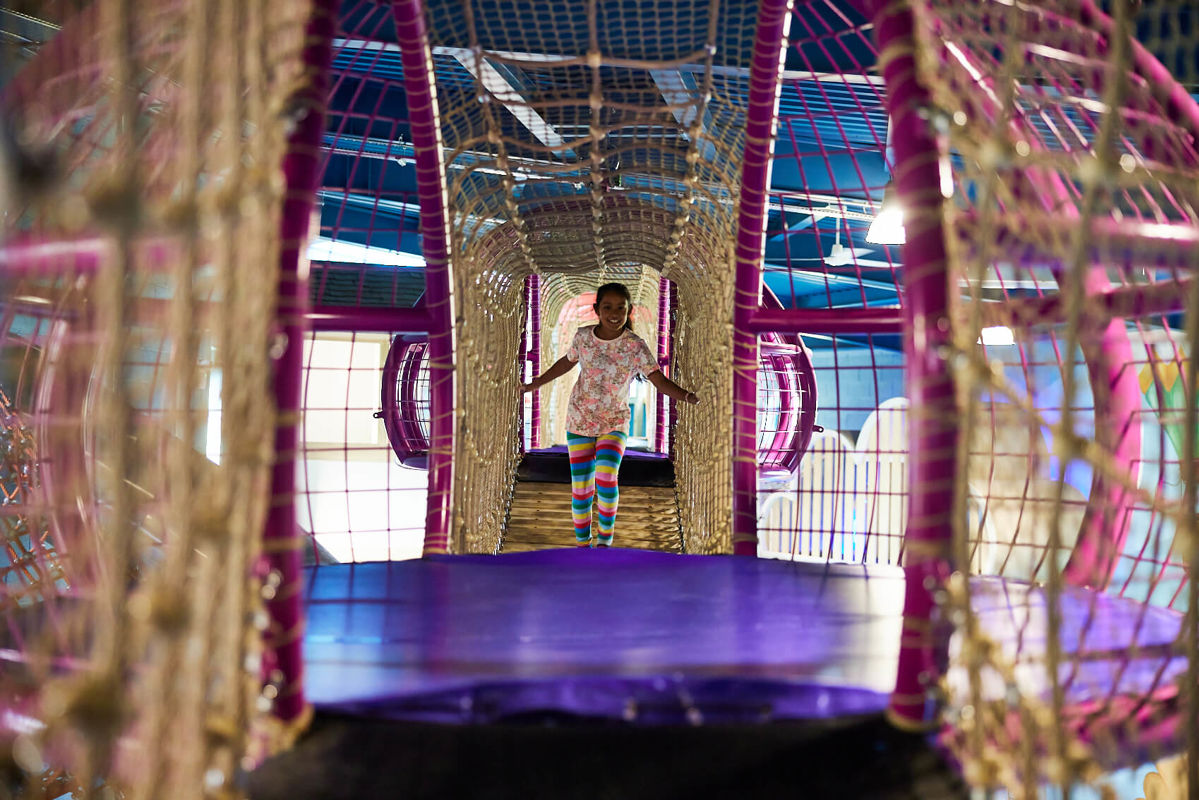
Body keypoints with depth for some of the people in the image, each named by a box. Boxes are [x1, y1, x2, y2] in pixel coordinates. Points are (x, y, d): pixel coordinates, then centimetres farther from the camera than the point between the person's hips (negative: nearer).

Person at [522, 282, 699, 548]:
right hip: (580, 420, 2)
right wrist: (535, 384, 19)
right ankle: (582, 543, 20)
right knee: (581, 486, 1)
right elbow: (566, 363, 12)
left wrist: (687, 396, -38)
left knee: (606, 479, -20)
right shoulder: (583, 336, -7)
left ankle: (605, 535, 5)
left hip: (615, 423, -2)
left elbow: (659, 381, -20)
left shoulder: (635, 346, -13)